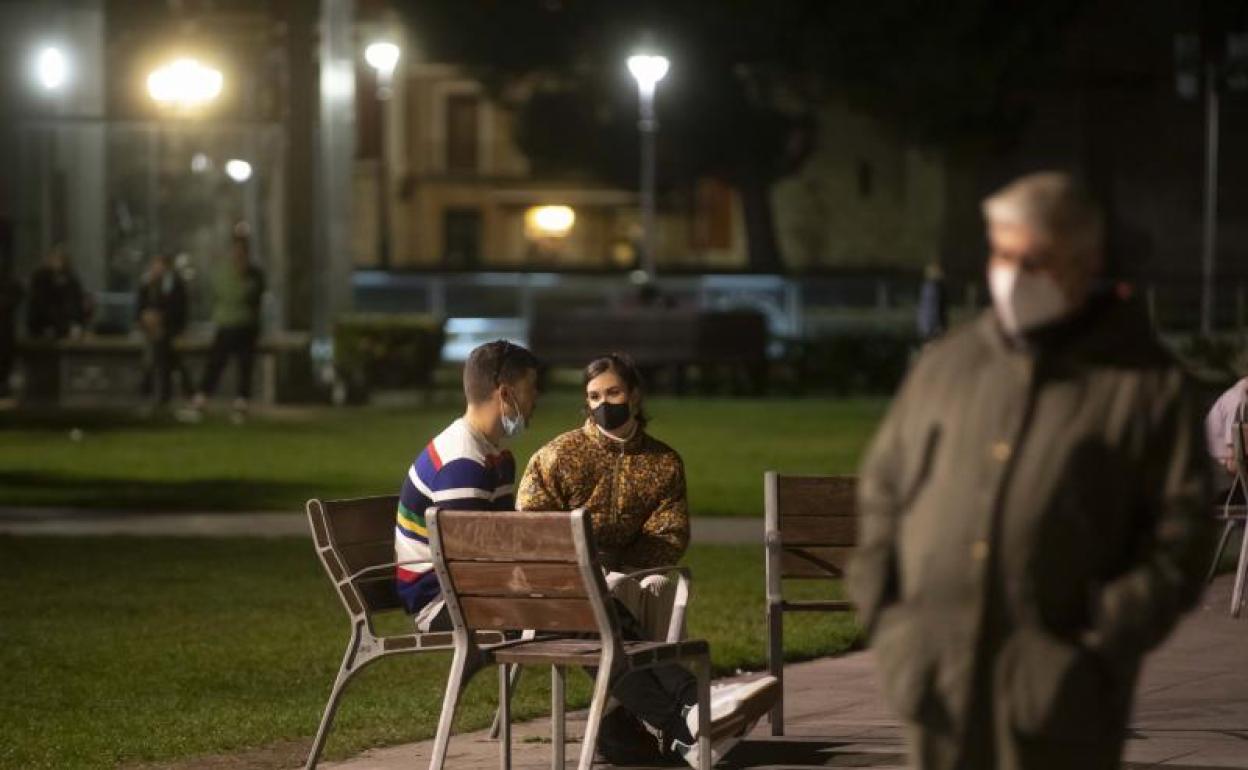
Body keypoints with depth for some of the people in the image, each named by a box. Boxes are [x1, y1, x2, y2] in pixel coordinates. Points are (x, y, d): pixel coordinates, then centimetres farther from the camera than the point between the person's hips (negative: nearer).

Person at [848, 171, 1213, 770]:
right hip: (939, 679, 4)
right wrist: (880, 606, 6)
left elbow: (1181, 528, -4)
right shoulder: (945, 364, 13)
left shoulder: (1148, 385, 0)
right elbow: (882, 485, 18)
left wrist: (1107, 641, -12)